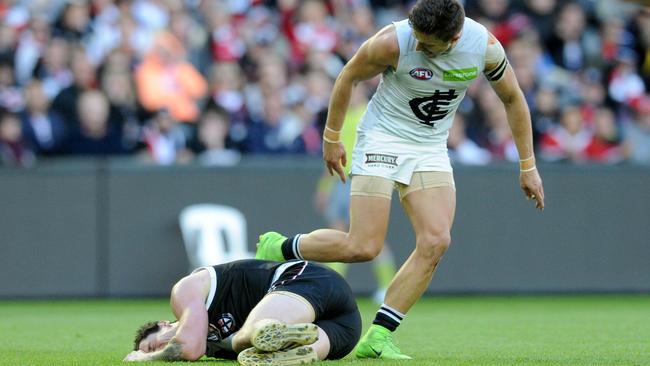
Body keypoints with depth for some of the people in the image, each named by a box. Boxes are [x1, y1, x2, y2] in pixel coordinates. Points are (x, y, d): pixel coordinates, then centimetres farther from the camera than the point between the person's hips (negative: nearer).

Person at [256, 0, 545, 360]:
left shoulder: (485, 46, -14)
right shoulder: (393, 42, -24)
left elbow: (513, 99, 3)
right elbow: (348, 77, -6)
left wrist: (527, 165, 6)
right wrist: (331, 137, 2)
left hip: (431, 150, 4)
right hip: (382, 139, -4)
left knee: (436, 242, -15)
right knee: (362, 247, -14)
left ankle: (377, 337, -10)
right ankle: (277, 248, 12)